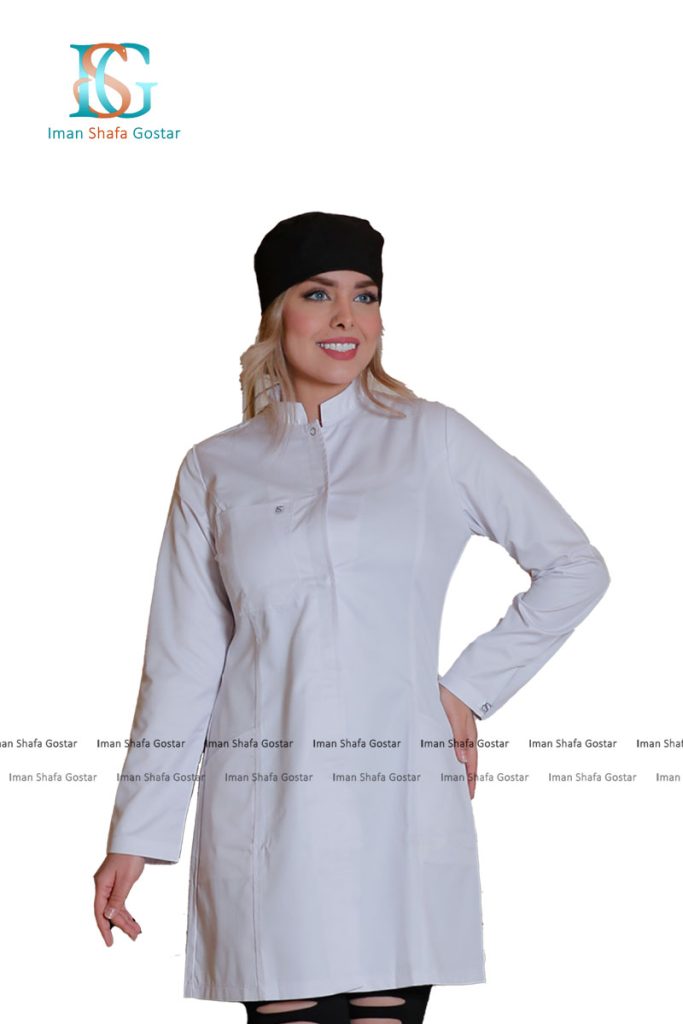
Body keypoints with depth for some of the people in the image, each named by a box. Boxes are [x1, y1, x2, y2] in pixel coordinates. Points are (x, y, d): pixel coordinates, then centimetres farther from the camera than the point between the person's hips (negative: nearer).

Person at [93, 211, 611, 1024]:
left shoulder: (433, 440, 7)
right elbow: (181, 664, 9)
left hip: (402, 806, 0)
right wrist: (135, 836, 6)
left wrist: (472, 689, 4)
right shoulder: (216, 469, 9)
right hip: (265, 812, 0)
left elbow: (574, 567, 11)